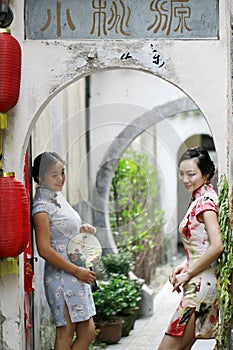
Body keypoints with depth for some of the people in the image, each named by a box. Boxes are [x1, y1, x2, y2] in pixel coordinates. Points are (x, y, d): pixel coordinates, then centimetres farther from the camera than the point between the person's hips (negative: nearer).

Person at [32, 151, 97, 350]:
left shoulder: (58, 198, 14)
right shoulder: (42, 207, -14)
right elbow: (45, 250, -20)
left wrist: (81, 229, 6)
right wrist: (77, 271, -16)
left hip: (77, 276, 9)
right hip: (61, 277, -9)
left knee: (87, 333, 9)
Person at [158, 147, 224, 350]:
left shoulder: (205, 201, -13)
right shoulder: (200, 199, 16)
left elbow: (217, 246, -24)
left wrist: (189, 273, -15)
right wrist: (187, 266, 9)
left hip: (201, 284, -10)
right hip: (201, 283, 10)